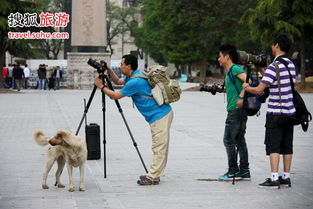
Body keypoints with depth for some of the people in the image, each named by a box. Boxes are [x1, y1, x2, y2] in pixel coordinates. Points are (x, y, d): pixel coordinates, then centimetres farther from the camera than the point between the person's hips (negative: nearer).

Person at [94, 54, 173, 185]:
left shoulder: (135, 82, -19)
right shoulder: (133, 76, 13)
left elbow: (115, 96, -11)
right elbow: (117, 81, 31)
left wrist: (101, 86, 3)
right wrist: (108, 69, 18)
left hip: (159, 116, -11)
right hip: (163, 114, 11)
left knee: (159, 147, -8)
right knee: (159, 148, 12)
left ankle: (153, 178, -8)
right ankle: (154, 175, 17)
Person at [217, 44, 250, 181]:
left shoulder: (235, 68, -9)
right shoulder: (229, 71, 19)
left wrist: (241, 97, -25)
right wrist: (225, 70, 22)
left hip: (236, 109, -10)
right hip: (239, 111, 10)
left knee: (228, 140, -5)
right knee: (240, 140, 10)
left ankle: (233, 171, -3)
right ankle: (244, 171, 12)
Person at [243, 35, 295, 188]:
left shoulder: (274, 66, -15)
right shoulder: (291, 65, 9)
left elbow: (259, 90, -18)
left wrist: (246, 87, 0)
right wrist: (262, 71, 23)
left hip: (276, 113, -7)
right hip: (290, 112, 7)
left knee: (273, 146, -5)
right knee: (287, 146, 10)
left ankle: (274, 178, -10)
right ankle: (286, 177, 13)